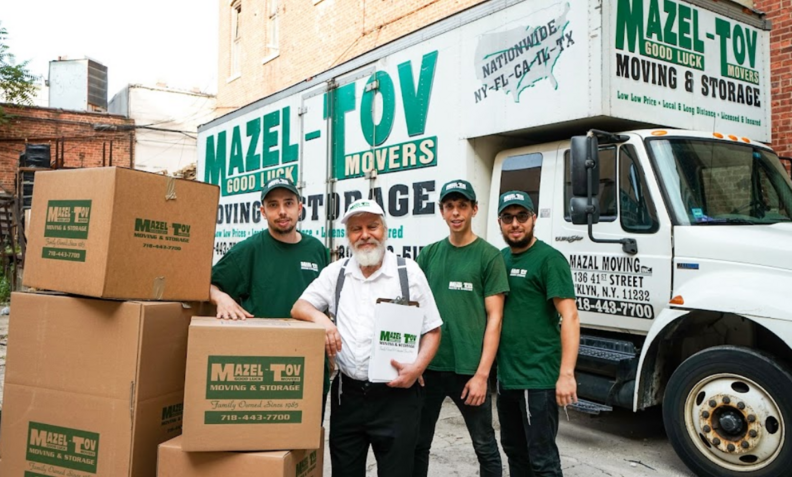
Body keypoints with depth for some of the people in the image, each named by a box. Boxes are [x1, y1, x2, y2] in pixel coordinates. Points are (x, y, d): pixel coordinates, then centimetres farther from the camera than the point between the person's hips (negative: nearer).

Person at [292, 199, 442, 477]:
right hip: (347, 392, 3)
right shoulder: (336, 273, 7)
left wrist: (417, 368, -17)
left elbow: (432, 330, 0)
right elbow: (299, 307, 4)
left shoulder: (409, 272, -3)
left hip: (396, 394, -3)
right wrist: (321, 318, -18)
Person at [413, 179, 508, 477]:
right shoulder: (429, 254, 8)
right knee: (417, 443, 14)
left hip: (468, 369, -3)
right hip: (428, 366, 4)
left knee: (485, 447, 11)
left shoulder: (489, 256, -3)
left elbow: (494, 319, -6)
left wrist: (482, 374, -12)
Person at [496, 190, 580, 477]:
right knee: (514, 450, 20)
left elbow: (570, 318, -17)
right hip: (506, 376, 8)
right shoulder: (501, 258, 11)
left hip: (538, 378, -7)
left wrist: (566, 374, -24)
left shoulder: (549, 259, -12)